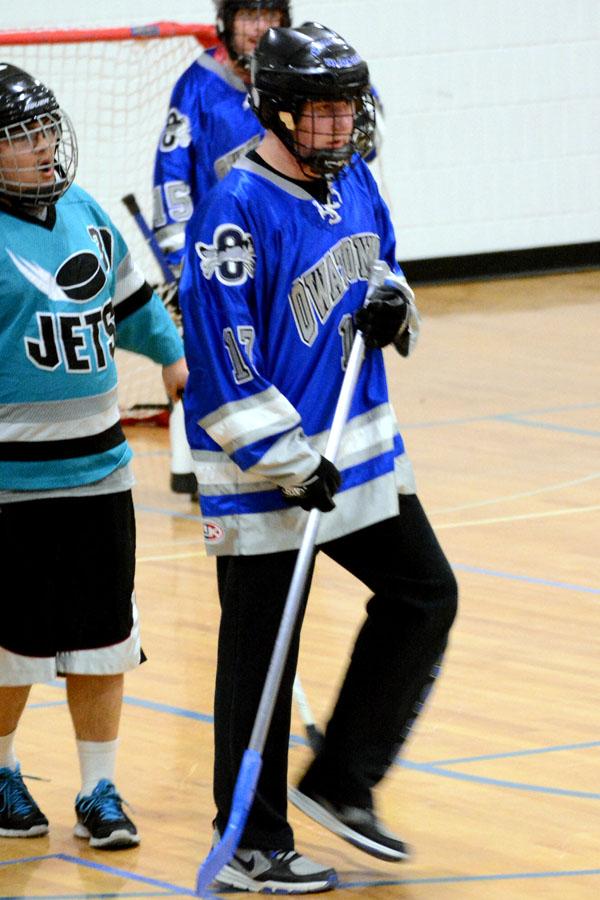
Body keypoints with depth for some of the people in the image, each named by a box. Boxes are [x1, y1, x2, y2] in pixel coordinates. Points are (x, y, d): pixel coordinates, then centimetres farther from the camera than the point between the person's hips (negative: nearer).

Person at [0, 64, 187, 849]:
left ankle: (100, 792, 18)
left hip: (99, 467, 6)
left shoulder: (85, 213, 8)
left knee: (103, 639, 8)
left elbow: (128, 296, 26)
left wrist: (171, 355, 38)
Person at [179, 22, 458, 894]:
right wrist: (289, 464, -22)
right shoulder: (236, 214, -20)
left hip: (361, 446, 8)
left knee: (423, 595, 12)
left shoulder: (353, 179, 5)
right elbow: (224, 360, -22)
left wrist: (391, 303, -1)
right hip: (261, 472, -8)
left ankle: (340, 782, 22)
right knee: (259, 654, 0)